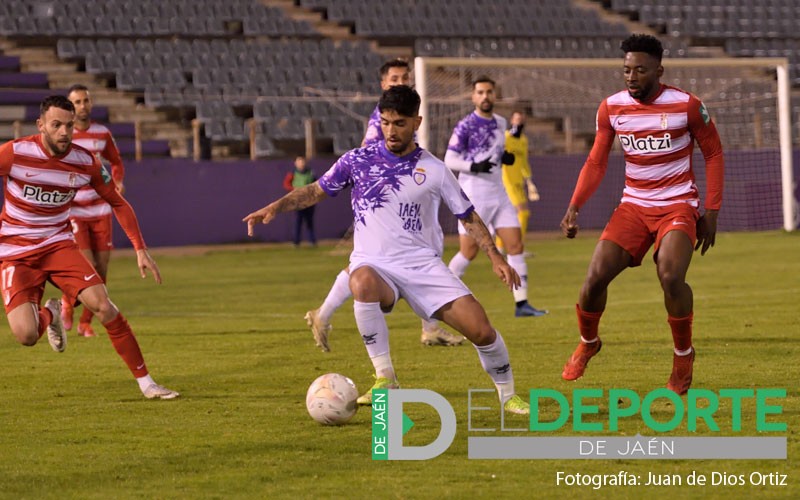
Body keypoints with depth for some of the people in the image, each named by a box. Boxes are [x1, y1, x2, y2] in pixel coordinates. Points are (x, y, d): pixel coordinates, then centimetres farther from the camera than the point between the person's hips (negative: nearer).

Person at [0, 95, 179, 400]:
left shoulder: (85, 163, -7)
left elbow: (118, 203, 7)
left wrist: (140, 250, 1)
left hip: (59, 245, 2)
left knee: (102, 305, -20)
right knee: (26, 335, -21)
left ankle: (145, 382, -8)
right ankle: (49, 314, 19)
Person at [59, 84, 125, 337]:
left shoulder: (102, 133, 6)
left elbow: (116, 163, 20)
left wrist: (117, 181, -1)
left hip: (100, 210, 4)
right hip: (72, 211, -4)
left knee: (101, 269, 1)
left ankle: (86, 322, 16)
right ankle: (67, 301, 16)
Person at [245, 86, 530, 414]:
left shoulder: (434, 170, 3)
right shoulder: (358, 161, 2)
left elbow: (467, 216, 9)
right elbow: (315, 191, 11)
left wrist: (495, 257, -1)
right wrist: (275, 207, -3)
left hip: (423, 265, 1)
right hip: (375, 264, -1)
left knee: (480, 329, -13)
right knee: (362, 283, -40)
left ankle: (508, 395, 15)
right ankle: (385, 379, -28)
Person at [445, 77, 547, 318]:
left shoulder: (500, 123, 11)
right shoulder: (465, 126, -9)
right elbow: (449, 160, -11)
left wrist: (506, 157, 3)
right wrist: (474, 166, -27)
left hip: (498, 193, 6)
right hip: (474, 196, -6)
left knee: (515, 245, -3)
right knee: (469, 251, -4)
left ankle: (521, 303, -2)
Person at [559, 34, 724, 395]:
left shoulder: (686, 106, -9)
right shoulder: (612, 107, 0)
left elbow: (714, 154, 1)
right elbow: (596, 162, 8)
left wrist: (711, 212, -4)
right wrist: (574, 207, -5)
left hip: (677, 206, -3)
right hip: (633, 206, 3)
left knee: (670, 276, -28)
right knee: (595, 277, -12)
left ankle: (683, 355, -2)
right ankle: (587, 343, 19)